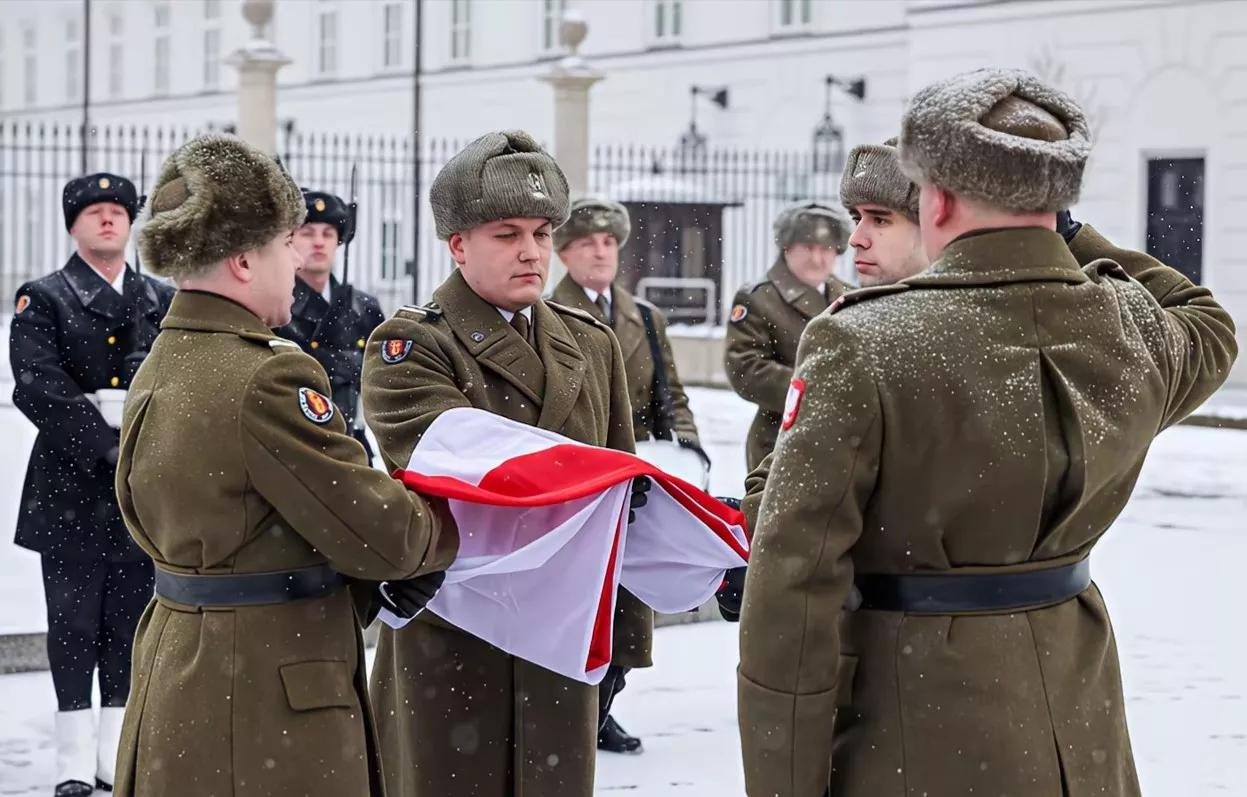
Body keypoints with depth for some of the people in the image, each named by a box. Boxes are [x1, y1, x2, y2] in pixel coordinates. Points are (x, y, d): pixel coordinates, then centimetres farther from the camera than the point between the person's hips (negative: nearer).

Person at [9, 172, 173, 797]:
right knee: (74, 620, 0)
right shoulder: (42, 300, 1)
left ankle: (117, 746, 16)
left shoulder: (164, 303, 12)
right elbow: (38, 388, -11)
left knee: (129, 616, 7)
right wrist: (105, 443, -20)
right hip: (71, 485, -3)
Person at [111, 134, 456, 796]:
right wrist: (447, 522, 4)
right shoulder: (268, 378, -21)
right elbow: (379, 533, -17)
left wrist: (371, 578, 0)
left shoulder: (160, 368, 8)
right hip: (270, 706, -9)